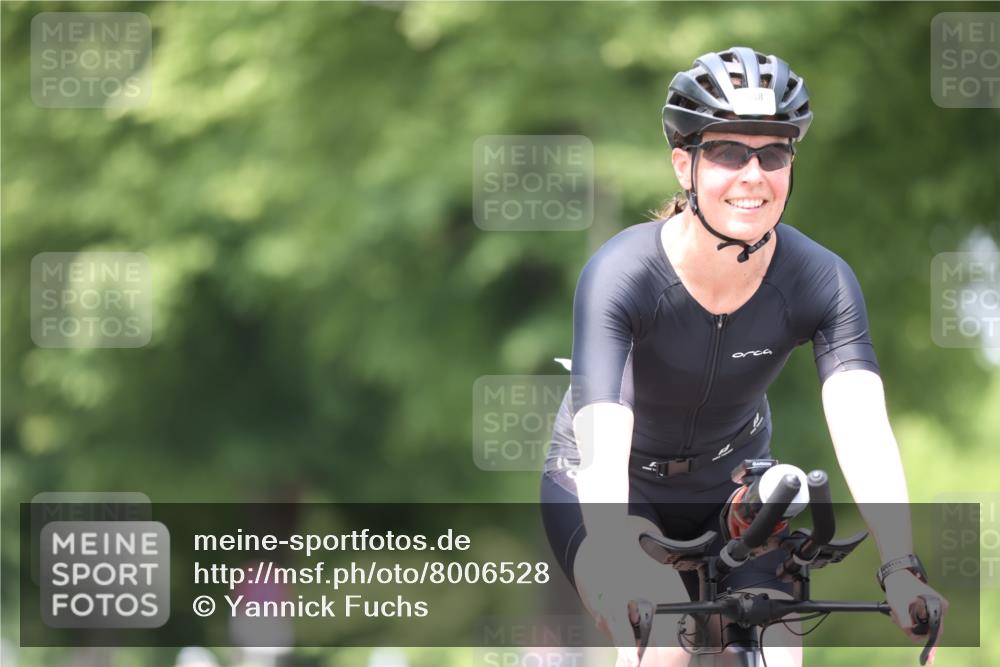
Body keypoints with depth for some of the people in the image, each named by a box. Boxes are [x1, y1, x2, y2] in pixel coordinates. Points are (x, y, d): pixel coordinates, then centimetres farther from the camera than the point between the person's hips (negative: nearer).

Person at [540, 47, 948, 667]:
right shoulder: (621, 274, -30)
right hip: (619, 492, -3)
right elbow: (603, 447, -41)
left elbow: (864, 429, -32)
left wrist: (903, 569, -48)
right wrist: (619, 578, -58)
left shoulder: (822, 281, -21)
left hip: (732, 491, 4)